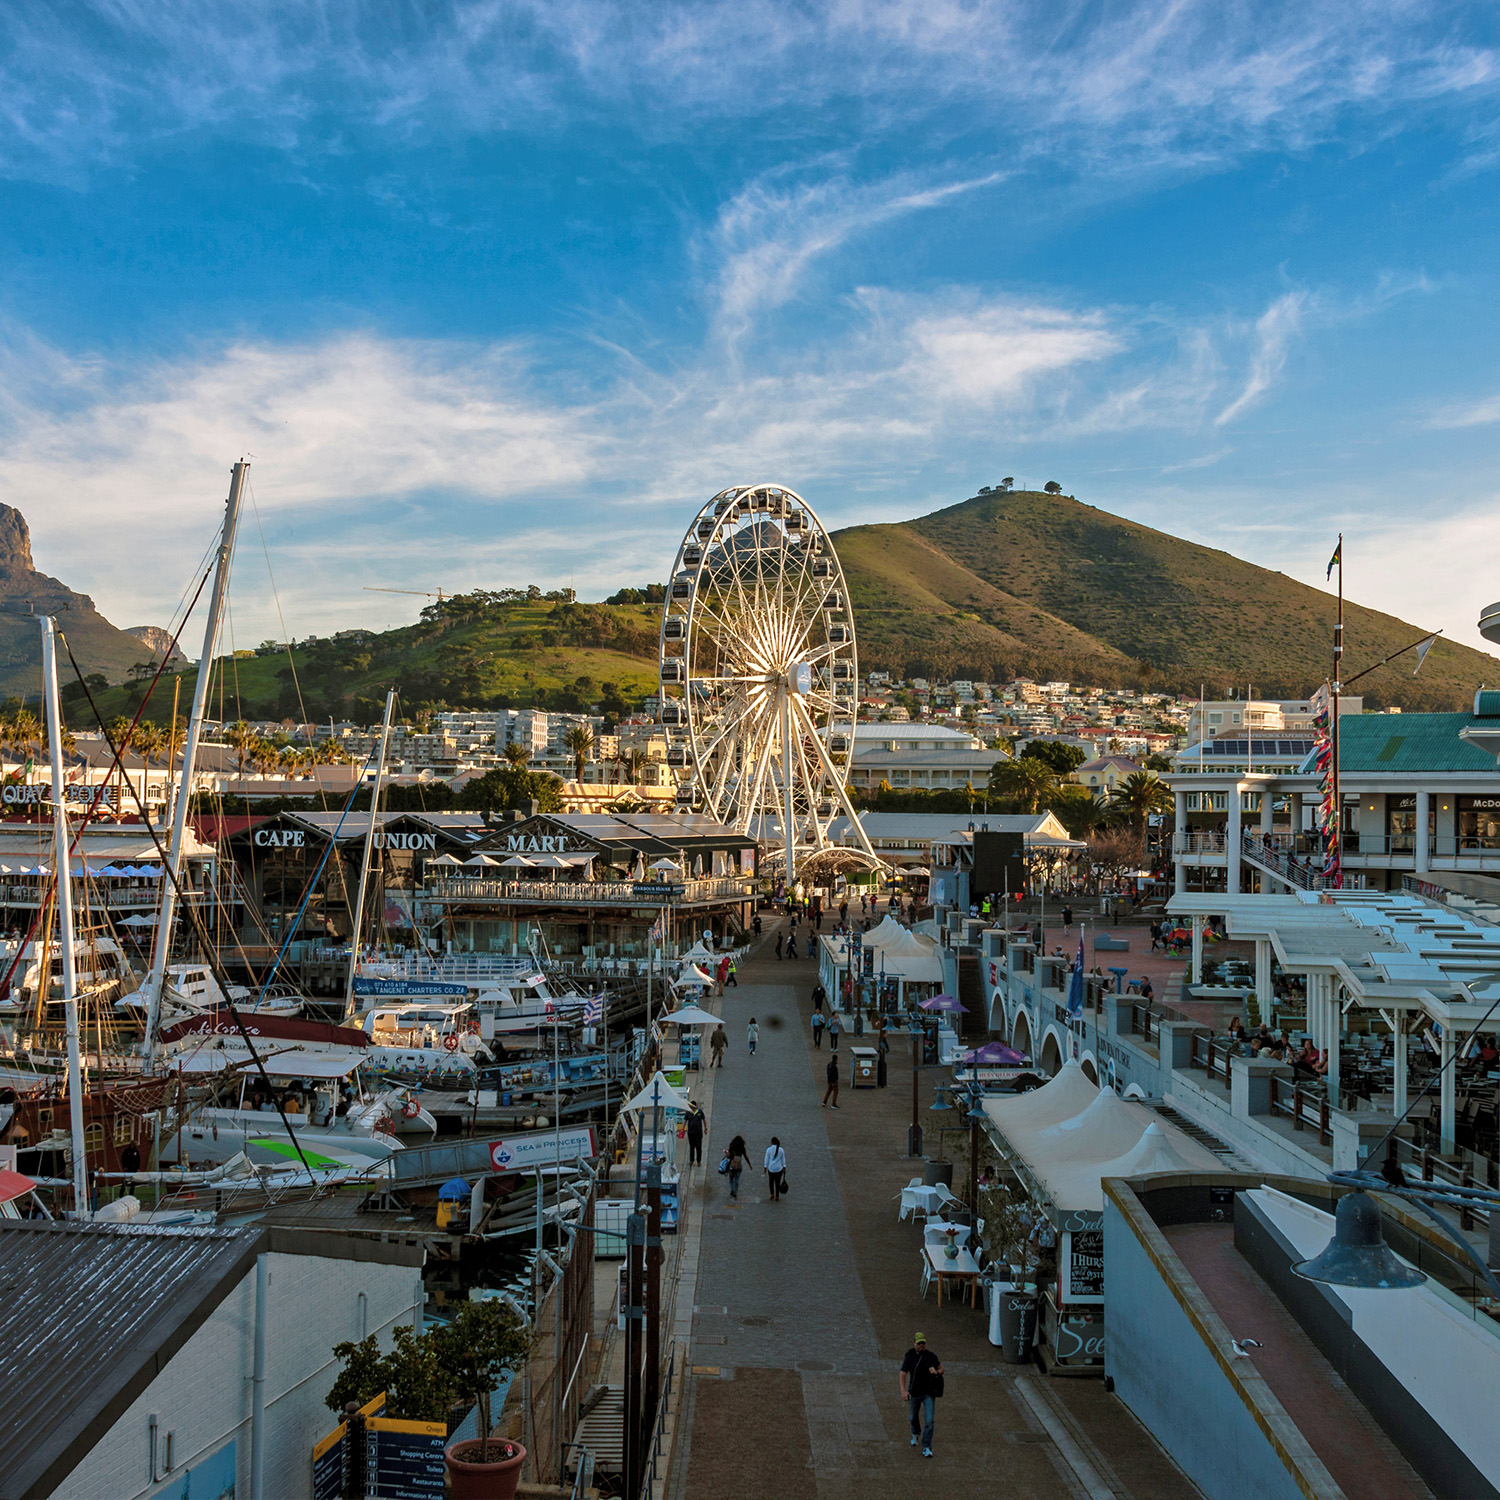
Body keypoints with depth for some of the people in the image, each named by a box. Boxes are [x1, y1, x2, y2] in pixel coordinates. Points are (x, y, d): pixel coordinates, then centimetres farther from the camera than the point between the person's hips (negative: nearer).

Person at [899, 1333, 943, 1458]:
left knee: (929, 1420, -11)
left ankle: (926, 1448, -2)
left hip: (929, 1393, -1)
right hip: (914, 1392, 1)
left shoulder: (931, 1356, -7)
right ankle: (915, 1433, 51)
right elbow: (903, 1374, -9)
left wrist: (936, 1372, -18)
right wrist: (903, 1390, -22)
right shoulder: (909, 1357, -8)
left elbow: (941, 1369, 5)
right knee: (913, 1417, 19)